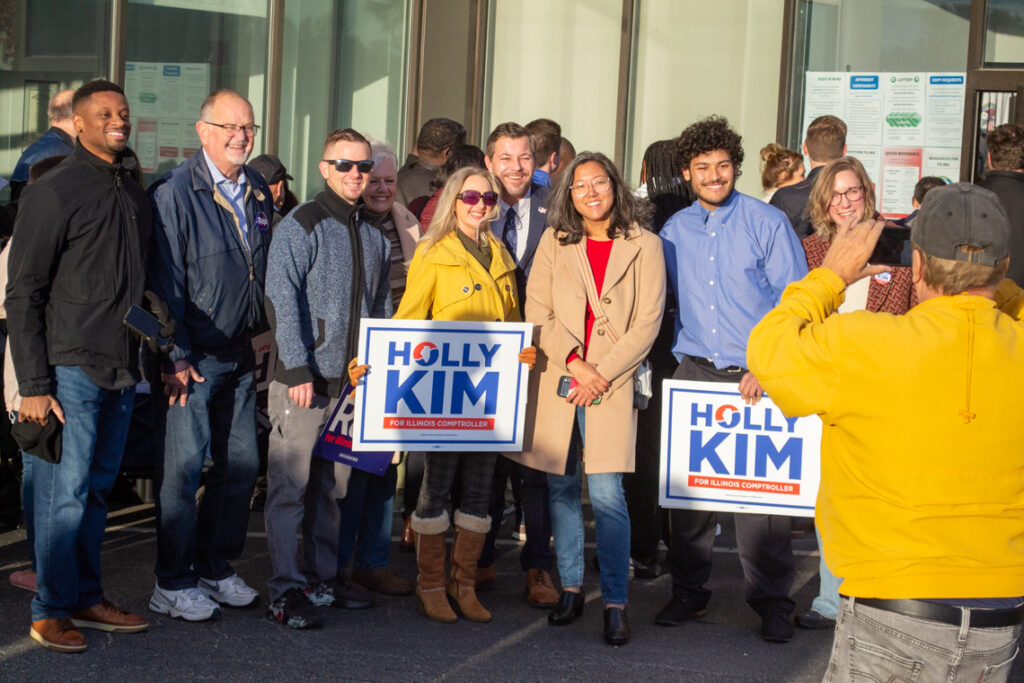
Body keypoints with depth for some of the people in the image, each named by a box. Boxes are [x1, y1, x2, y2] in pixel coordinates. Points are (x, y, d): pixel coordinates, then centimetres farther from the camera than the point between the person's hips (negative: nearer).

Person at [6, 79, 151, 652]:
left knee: (97, 490, 13)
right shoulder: (55, 191, -8)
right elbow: (23, 293, -10)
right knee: (64, 493, -2)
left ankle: (87, 598, 23)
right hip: (71, 368, -6)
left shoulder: (135, 193, 13)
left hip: (123, 370, 6)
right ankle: (51, 611, 9)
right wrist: (33, 385, -14)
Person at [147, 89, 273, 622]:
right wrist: (174, 358, -15)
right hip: (190, 358, -7)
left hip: (240, 356, 7)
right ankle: (172, 585, 7)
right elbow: (165, 281, -13)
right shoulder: (174, 193, -11)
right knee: (183, 467, -3)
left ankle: (215, 569, 24)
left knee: (241, 463, 10)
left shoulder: (258, 192, 10)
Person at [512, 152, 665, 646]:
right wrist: (574, 363, -10)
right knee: (562, 489, 7)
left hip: (612, 384, -3)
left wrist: (602, 374, -10)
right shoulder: (554, 242, 9)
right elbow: (537, 313, 3)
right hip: (556, 381, 3)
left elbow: (647, 323, -2)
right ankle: (570, 589, 19)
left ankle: (615, 602, -3)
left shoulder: (644, 246, 3)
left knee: (605, 492, -10)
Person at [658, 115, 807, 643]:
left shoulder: (767, 223, -1)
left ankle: (771, 601, 5)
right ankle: (689, 591, 16)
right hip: (694, 371, 4)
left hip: (757, 376, -3)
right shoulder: (674, 230, 10)